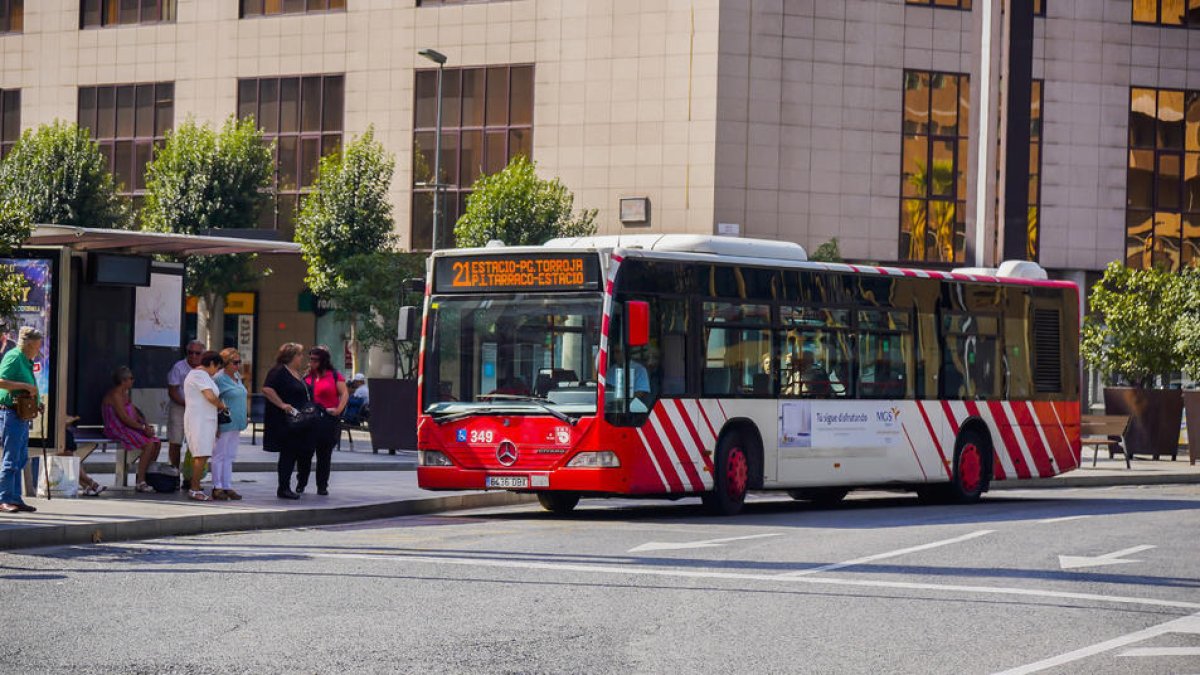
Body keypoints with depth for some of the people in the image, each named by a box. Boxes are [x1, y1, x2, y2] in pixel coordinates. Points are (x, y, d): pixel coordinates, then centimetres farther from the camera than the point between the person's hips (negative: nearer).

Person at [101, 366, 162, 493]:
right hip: (118, 431, -10)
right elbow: (124, 418, -21)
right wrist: (143, 427, -17)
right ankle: (140, 482, -27)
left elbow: (135, 413, 16)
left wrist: (146, 426, 0)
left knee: (157, 442, -1)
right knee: (148, 444, -25)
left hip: (129, 428, 10)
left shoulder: (125, 394, 17)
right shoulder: (115, 395, -15)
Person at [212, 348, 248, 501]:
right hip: (224, 424, -8)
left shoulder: (237, 377, 13)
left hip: (236, 424, 8)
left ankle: (228, 486, 13)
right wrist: (216, 425, -18)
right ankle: (217, 487, 3)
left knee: (230, 456, 10)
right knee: (220, 455, -1)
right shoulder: (219, 378, -13)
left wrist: (241, 422, 21)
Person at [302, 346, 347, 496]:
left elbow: (345, 394, -4)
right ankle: (301, 483, 11)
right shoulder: (307, 377, 11)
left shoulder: (334, 376, 1)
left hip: (327, 420, -2)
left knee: (324, 455, 5)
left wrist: (339, 410, -13)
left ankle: (322, 486, 12)